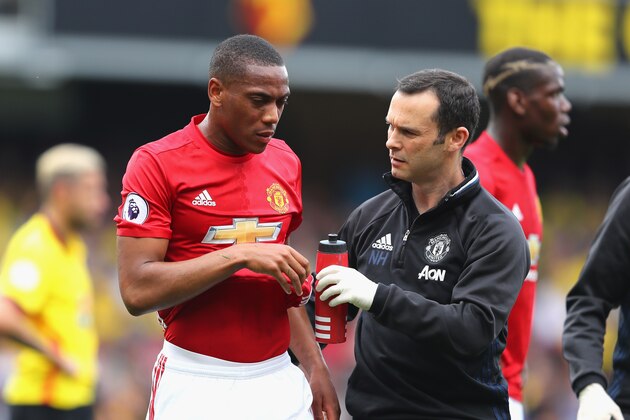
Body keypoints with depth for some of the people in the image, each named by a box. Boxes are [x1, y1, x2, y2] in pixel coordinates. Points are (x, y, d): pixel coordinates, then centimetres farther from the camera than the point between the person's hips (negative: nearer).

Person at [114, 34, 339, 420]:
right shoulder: (157, 165, -9)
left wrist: (315, 366, 11)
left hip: (278, 380, 5)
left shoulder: (286, 163, 9)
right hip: (196, 384, -5)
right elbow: (138, 291, -16)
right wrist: (241, 255, -20)